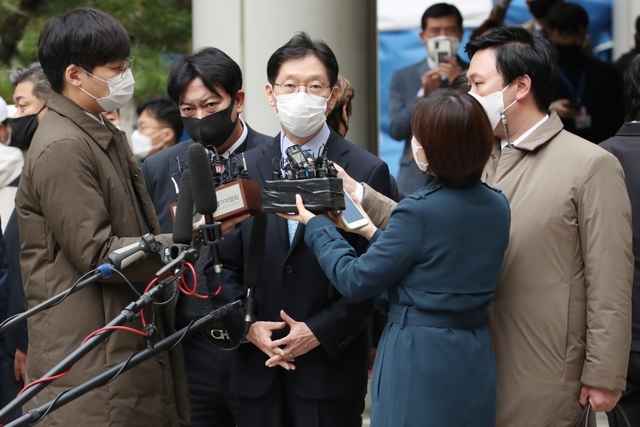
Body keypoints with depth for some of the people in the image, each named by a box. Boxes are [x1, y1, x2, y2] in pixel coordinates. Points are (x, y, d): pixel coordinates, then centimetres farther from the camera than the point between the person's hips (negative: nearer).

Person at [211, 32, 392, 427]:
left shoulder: (367, 172, -2)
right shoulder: (245, 169, 9)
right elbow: (224, 263, 10)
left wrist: (319, 332, -12)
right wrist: (246, 325, -5)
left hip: (331, 368, -3)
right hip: (260, 369, 3)